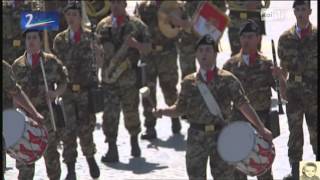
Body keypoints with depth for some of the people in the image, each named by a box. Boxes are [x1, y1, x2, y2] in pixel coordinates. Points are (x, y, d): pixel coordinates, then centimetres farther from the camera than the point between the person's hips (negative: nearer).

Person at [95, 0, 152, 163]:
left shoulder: (136, 25, 2)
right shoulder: (103, 26, 7)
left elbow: (148, 48, 3)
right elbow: (98, 50, 13)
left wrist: (136, 44, -16)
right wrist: (100, 67, 6)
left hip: (130, 77, 0)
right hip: (109, 77, 0)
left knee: (131, 111, 11)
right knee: (110, 114, -6)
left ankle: (134, 141, 33)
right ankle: (112, 150, -4)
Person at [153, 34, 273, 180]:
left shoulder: (228, 79, -3)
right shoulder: (189, 82, 3)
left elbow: (243, 105, -3)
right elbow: (180, 109, 7)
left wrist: (261, 128, -8)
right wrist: (163, 111, -13)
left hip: (221, 135, -2)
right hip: (196, 136, 2)